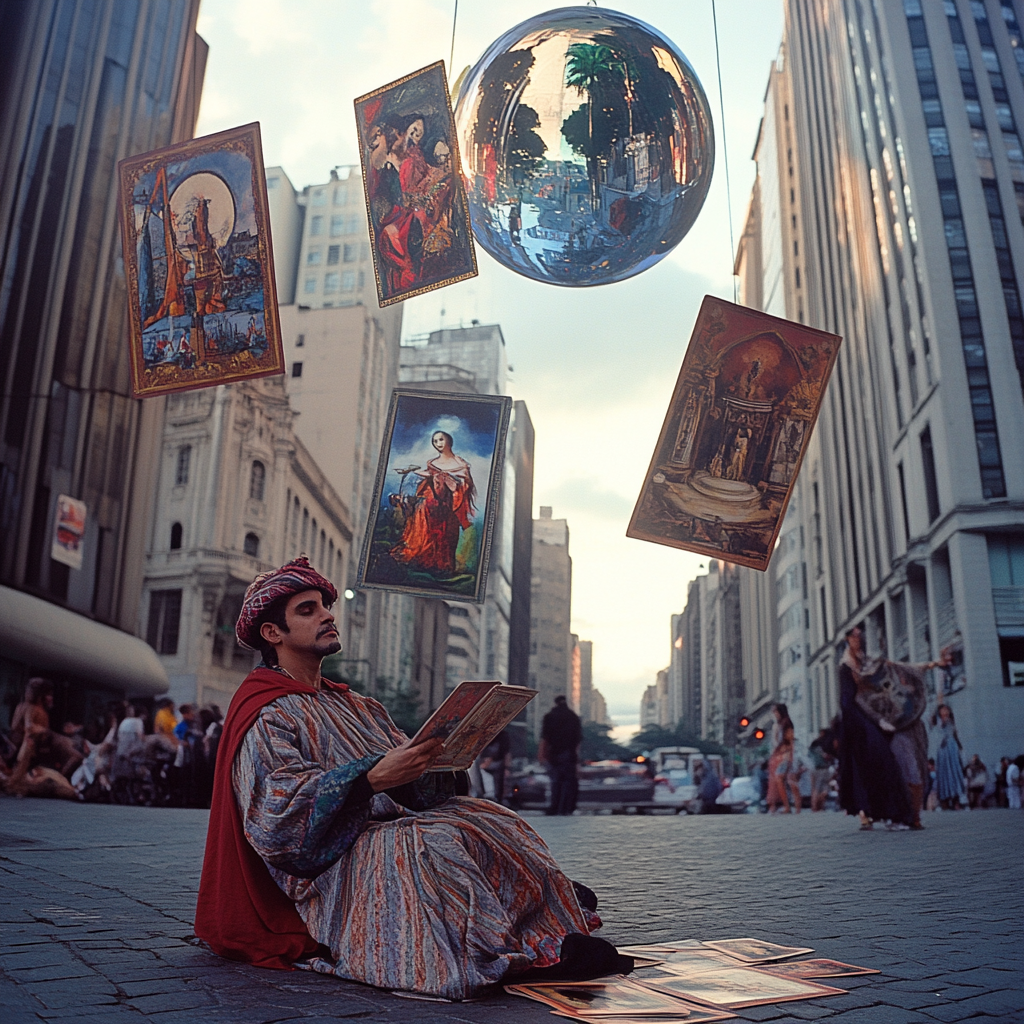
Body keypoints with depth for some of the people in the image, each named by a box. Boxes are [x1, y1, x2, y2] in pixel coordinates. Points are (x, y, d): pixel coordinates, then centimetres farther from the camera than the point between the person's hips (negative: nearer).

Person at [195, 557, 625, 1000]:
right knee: (429, 842, -32)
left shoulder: (357, 707, 22)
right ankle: (527, 954, -32)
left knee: (480, 818, -13)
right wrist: (373, 778, -29)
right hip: (332, 868, -8)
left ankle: (556, 918, -15)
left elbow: (419, 789, 14)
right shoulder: (263, 717, -3)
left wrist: (441, 756, -9)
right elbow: (277, 815, -19)